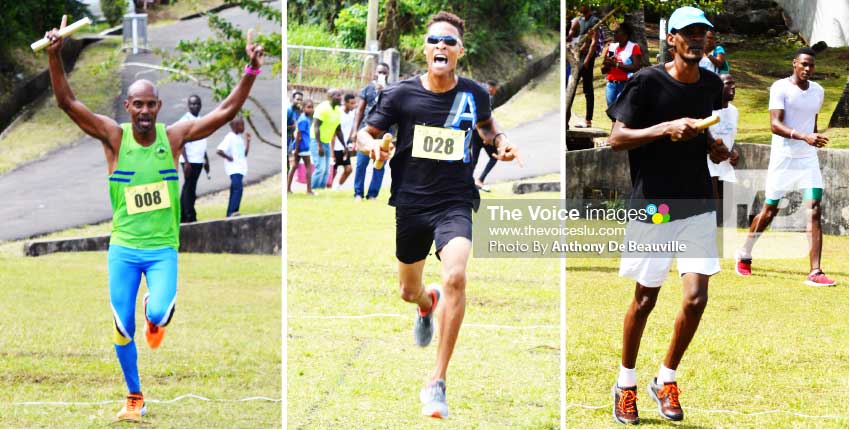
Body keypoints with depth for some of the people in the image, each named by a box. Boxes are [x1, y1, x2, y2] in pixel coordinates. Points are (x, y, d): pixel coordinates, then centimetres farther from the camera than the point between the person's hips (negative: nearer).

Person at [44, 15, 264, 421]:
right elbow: (67, 102, -15)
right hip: (123, 247, 1)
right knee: (122, 327, 3)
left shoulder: (174, 136, -4)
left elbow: (227, 109, -6)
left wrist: (250, 70, -18)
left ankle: (157, 319, 18)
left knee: (158, 314, -22)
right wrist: (54, 57, -29)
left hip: (163, 248, -1)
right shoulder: (114, 137, -6)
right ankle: (134, 397, 23)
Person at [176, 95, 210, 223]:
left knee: (190, 188, 8)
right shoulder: (185, 120, -7)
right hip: (189, 160, -8)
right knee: (189, 188, -7)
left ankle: (182, 216, 12)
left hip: (198, 160, 8)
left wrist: (206, 160, 19)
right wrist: (186, 162, -18)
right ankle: (190, 216, -8)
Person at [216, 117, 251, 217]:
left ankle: (229, 214, 11)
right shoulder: (230, 138, -10)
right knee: (238, 188, -23)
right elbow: (219, 151, -18)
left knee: (234, 191, 9)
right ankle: (232, 212, -30)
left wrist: (248, 141, 11)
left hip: (240, 168, 9)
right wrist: (228, 158, -13)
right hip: (234, 168, -9)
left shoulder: (239, 138, 16)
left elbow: (245, 153, 19)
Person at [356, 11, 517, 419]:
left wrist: (500, 141, 2)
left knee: (456, 277, -27)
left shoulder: (474, 94, 0)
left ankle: (436, 385, -23)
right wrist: (373, 145, -19)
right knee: (409, 291, 16)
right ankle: (427, 304, 60)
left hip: (454, 203, -1)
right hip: (410, 202, 1)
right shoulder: (401, 94, -5)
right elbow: (364, 135, 4)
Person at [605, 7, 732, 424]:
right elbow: (616, 138, -13)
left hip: (698, 204, 4)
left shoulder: (712, 84, 7)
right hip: (652, 204, -4)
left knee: (696, 298, -5)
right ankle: (626, 382, 24)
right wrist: (667, 128, -24)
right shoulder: (646, 82, -11)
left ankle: (666, 381, 15)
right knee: (645, 299, 4)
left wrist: (716, 147, 1)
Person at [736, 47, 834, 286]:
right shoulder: (780, 88, -10)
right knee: (769, 211, 7)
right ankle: (744, 256, 32)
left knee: (814, 211, -10)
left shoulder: (817, 91, 9)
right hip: (783, 159, -4)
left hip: (808, 160, 4)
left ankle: (815, 272, -15)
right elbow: (775, 124, -21)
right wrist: (804, 137, -33)